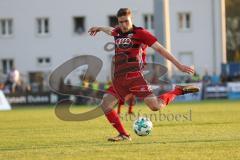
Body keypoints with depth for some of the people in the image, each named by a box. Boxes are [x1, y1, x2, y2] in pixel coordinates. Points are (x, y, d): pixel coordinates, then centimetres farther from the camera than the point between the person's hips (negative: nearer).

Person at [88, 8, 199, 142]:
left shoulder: (139, 33, -1)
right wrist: (99, 28, 66)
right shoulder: (117, 32, 16)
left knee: (156, 106, -17)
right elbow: (111, 31, 44)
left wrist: (178, 65, -9)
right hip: (119, 79, 6)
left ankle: (178, 91, 9)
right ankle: (124, 135, 5)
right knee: (105, 105, -6)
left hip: (134, 76, -6)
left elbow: (159, 48, -4)